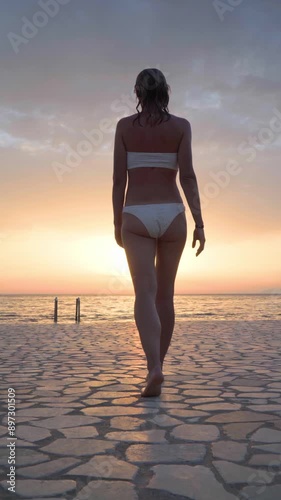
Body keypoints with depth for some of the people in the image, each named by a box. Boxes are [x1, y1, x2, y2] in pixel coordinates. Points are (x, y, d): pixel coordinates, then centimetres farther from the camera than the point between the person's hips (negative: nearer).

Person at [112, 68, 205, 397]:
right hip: (172, 216, 1)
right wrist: (199, 222, -7)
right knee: (164, 293, 14)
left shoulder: (124, 126, 4)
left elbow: (119, 178, 1)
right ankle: (156, 366, 23)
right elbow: (187, 176, -7)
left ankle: (154, 369, -28)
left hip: (137, 218, -1)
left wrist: (117, 222, 9)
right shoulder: (181, 125, 3)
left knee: (145, 294, -9)